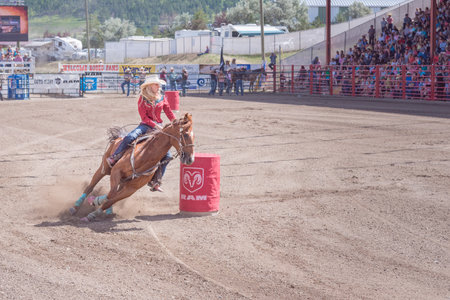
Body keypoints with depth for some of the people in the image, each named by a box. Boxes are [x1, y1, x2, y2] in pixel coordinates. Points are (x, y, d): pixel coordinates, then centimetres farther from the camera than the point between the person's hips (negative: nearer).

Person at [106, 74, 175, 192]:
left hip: (158, 127, 3)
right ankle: (113, 158, -22)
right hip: (145, 125, -3)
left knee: (167, 155, -8)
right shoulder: (142, 99, -1)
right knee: (130, 137, -33)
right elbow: (144, 117, -8)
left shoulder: (162, 98, 7)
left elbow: (170, 114, 6)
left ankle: (155, 182, -2)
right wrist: (156, 126, -19)